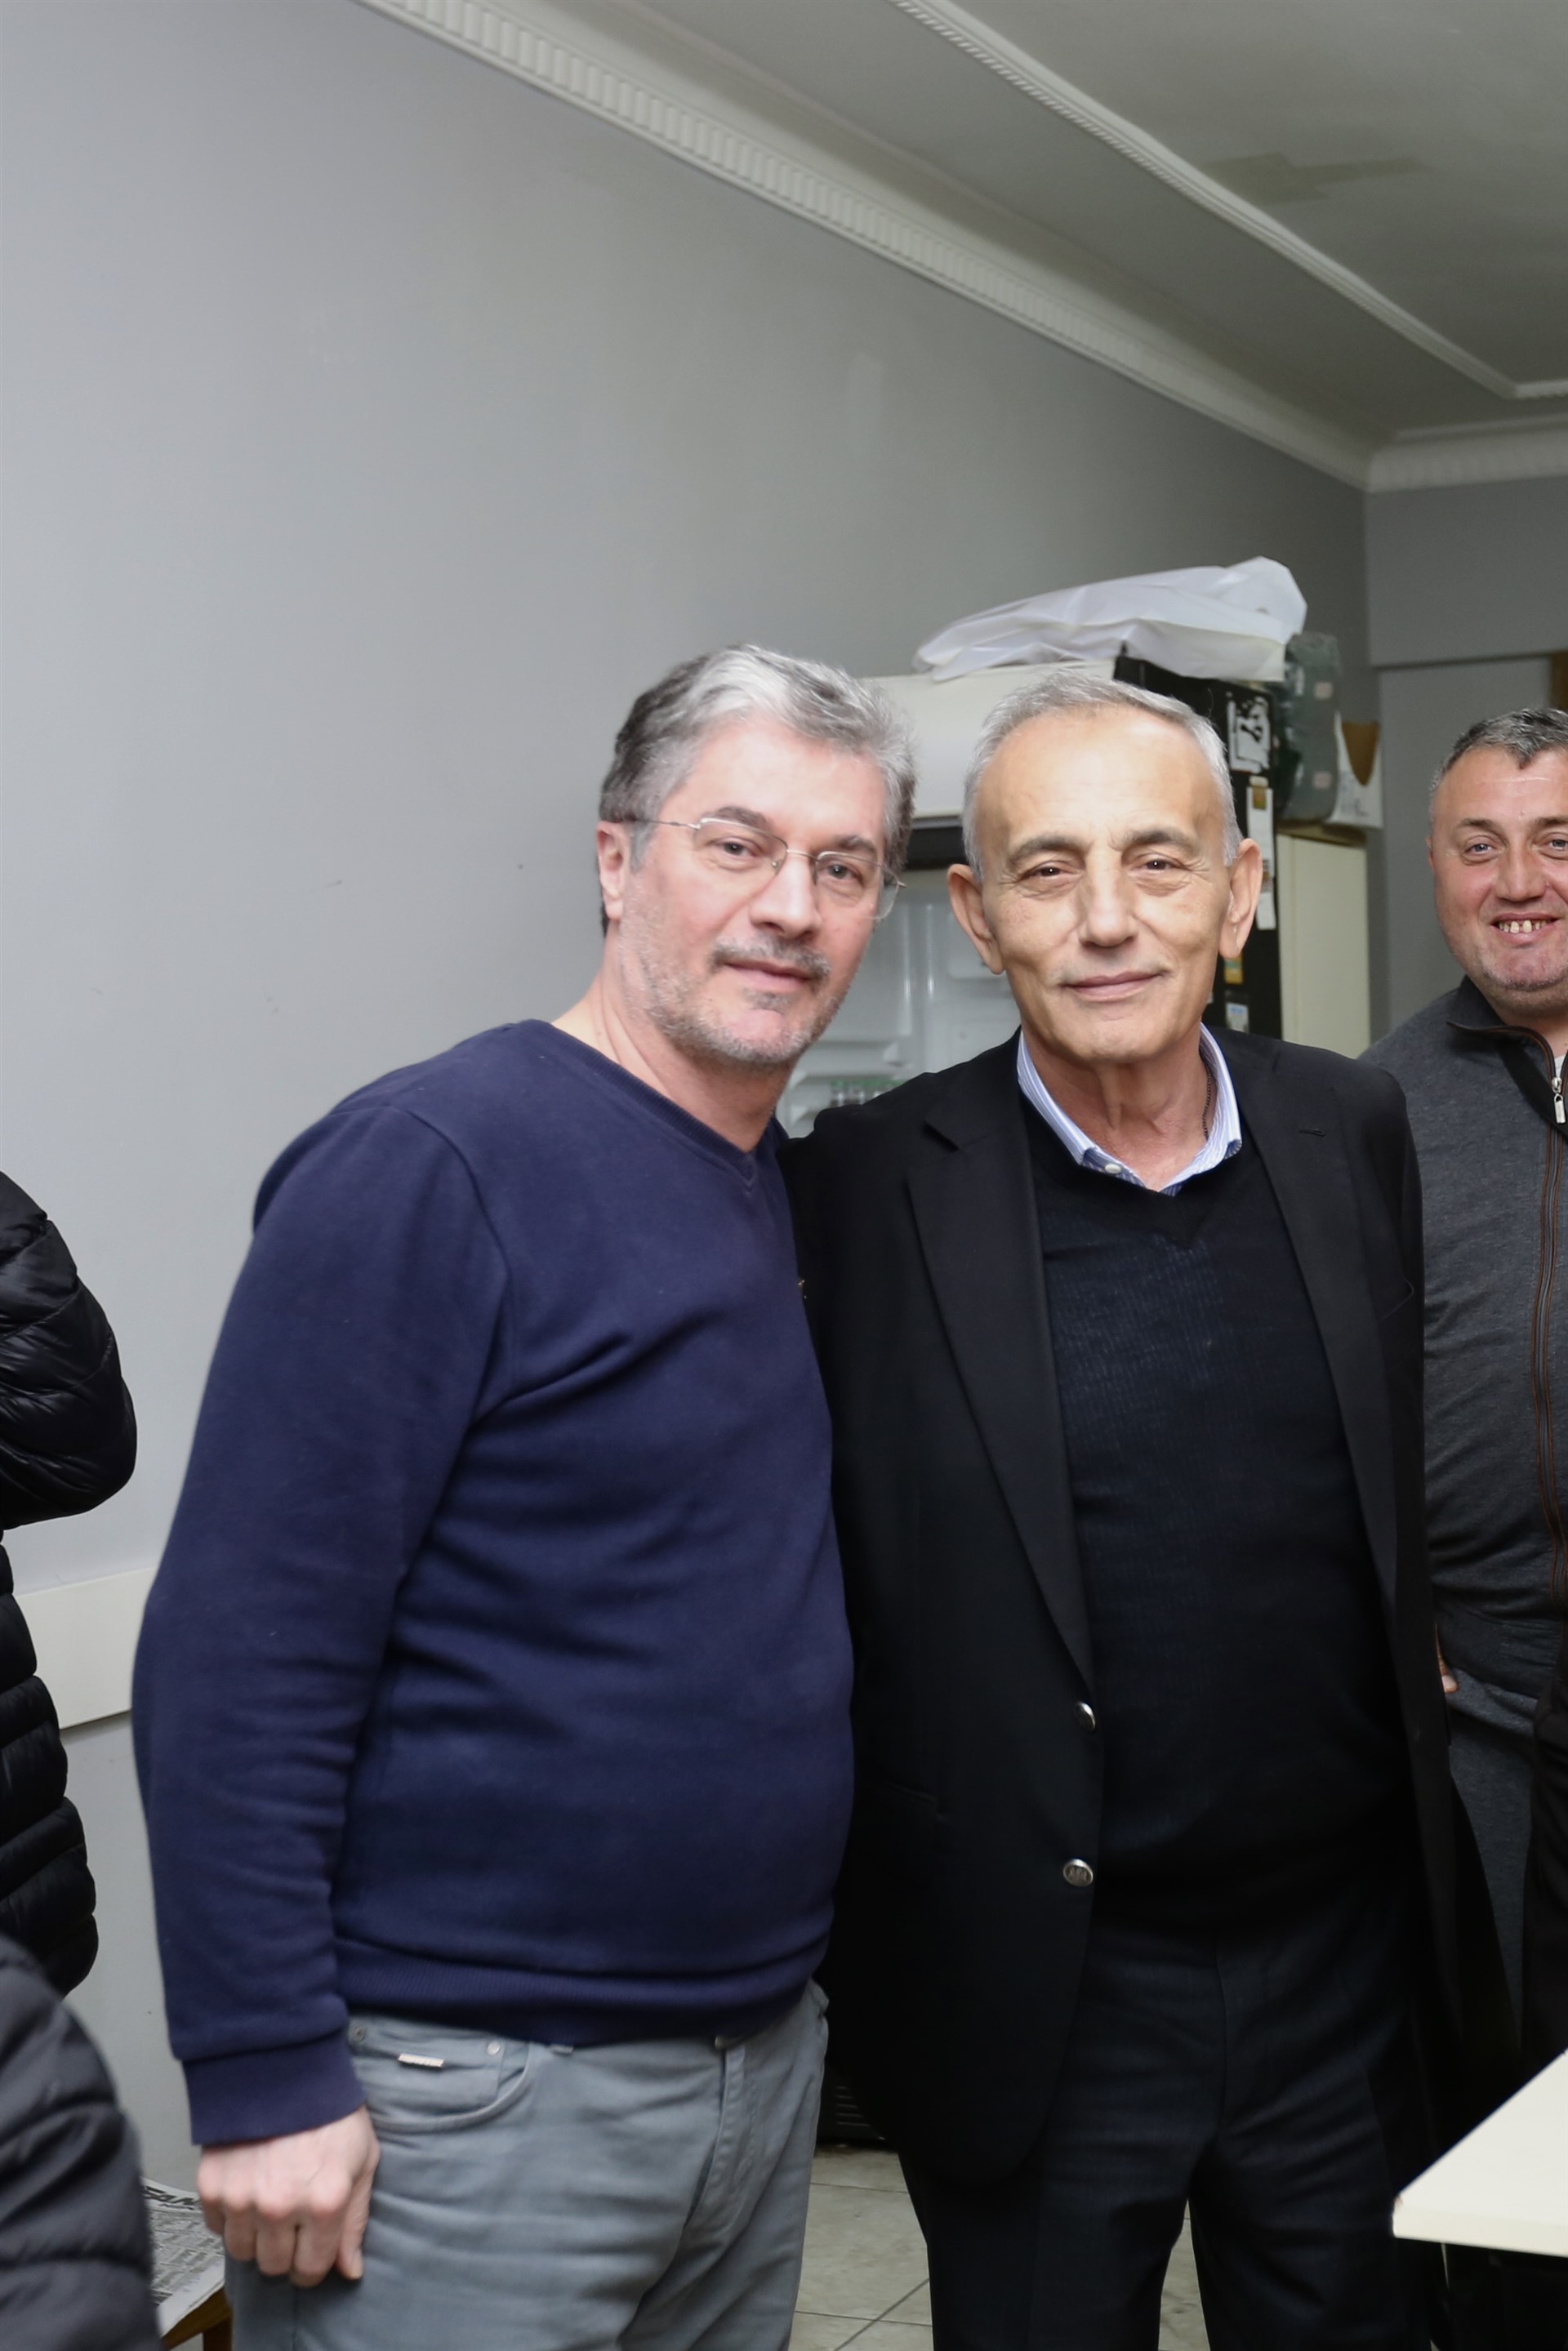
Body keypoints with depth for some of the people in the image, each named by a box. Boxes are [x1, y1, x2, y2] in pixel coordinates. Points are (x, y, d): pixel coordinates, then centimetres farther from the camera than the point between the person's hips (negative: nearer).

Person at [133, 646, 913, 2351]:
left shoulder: (799, 1189, 7)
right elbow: (238, 1657, -19)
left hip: (765, 2064, 7)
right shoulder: (432, 1166, -16)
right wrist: (264, 2080, -19)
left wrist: (792, 1966, 9)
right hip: (477, 2100, -7)